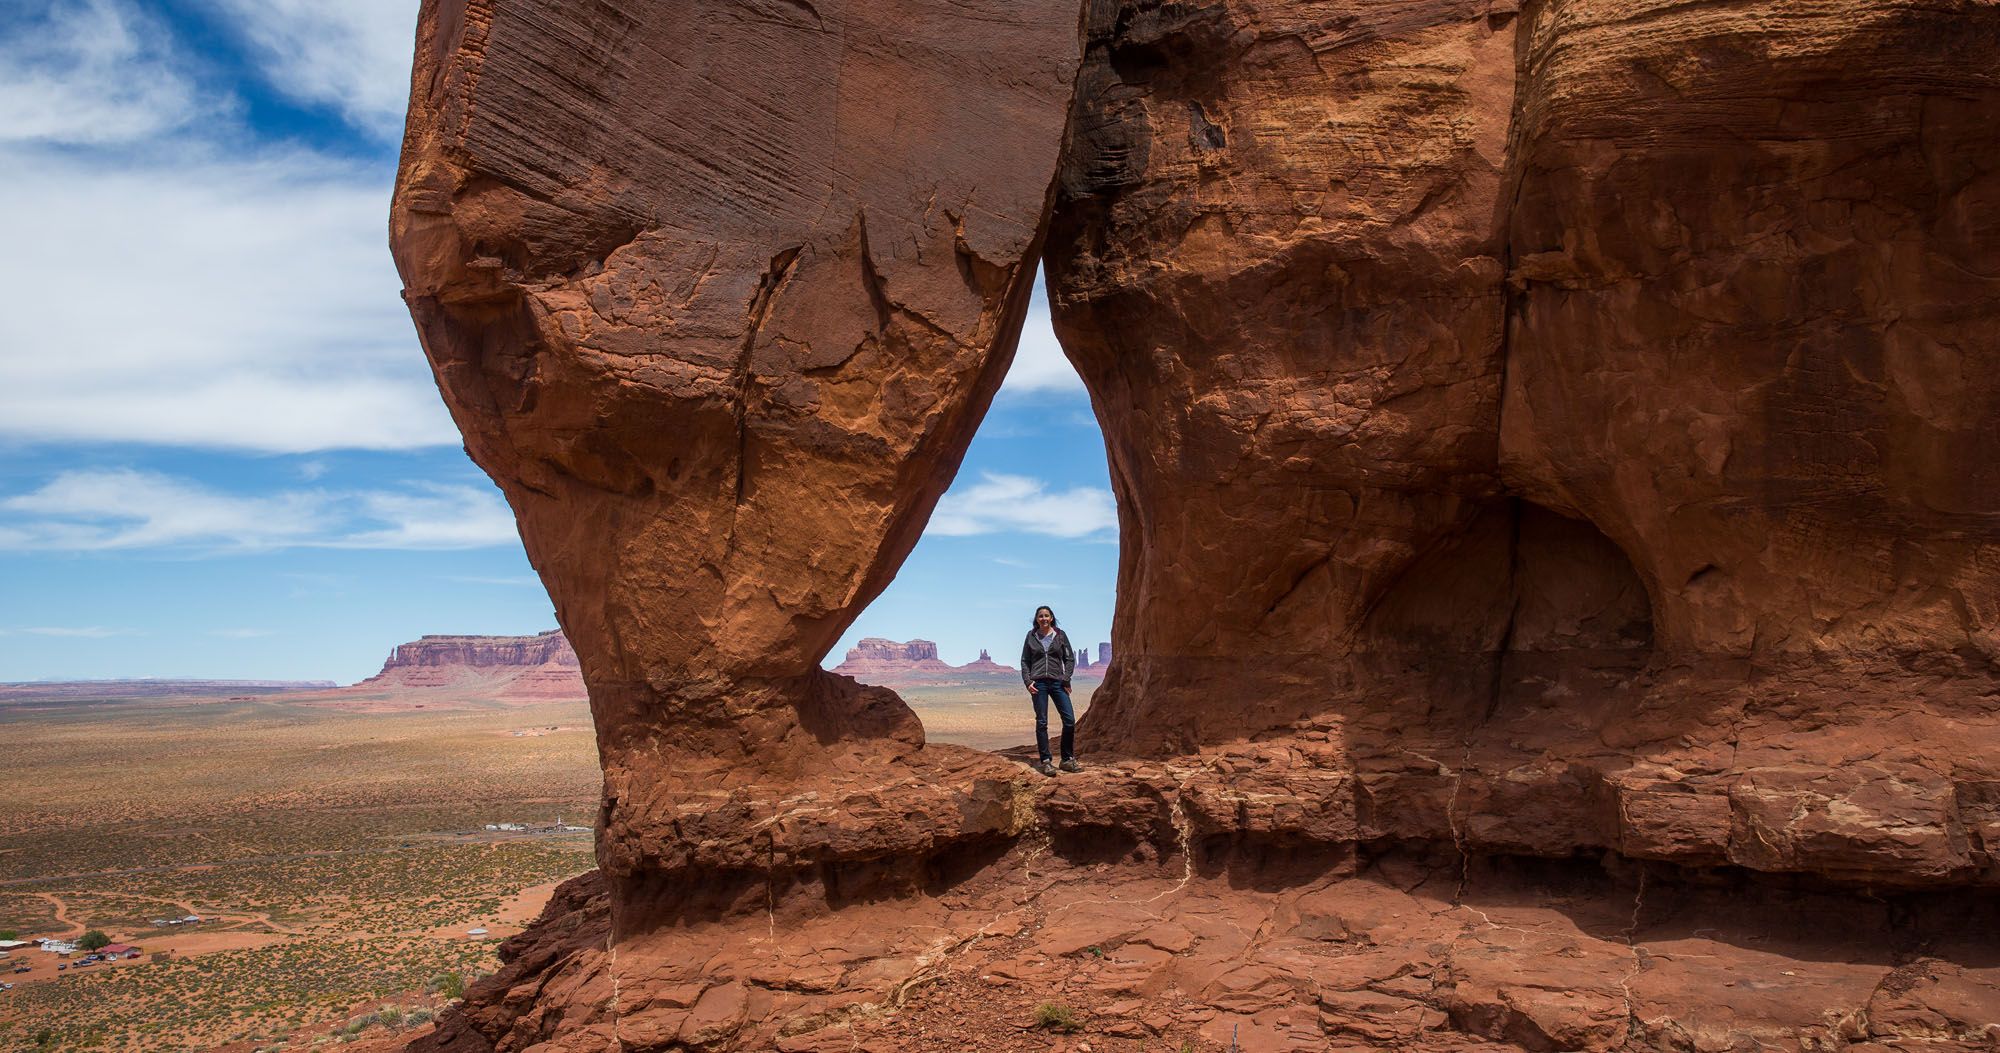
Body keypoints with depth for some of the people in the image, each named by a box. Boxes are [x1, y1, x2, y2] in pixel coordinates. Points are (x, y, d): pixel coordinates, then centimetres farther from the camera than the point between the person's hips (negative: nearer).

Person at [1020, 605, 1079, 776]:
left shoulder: (1060, 635, 7)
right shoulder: (1031, 636, 7)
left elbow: (1070, 658, 7)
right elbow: (1025, 661, 10)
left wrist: (1066, 679, -4)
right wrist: (1027, 681, -2)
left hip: (1057, 682, 1)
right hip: (1038, 683, -1)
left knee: (1070, 720, -5)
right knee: (1041, 722, -2)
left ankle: (1068, 760, 7)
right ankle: (1045, 762, 3)